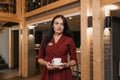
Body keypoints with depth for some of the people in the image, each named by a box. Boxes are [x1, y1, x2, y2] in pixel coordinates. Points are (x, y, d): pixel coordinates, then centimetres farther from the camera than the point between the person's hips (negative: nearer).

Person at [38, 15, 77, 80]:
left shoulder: (69, 40, -1)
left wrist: (66, 65, -16)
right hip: (48, 73, 2)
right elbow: (40, 58, 7)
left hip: (63, 74, -1)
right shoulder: (45, 39, 4)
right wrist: (46, 63, -11)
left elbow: (74, 60, 2)